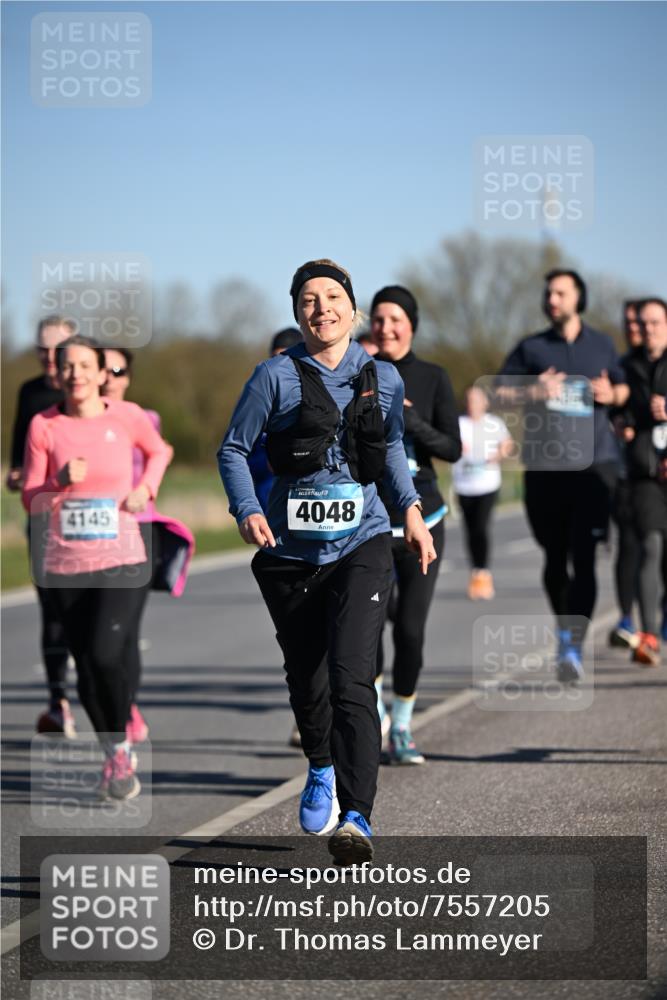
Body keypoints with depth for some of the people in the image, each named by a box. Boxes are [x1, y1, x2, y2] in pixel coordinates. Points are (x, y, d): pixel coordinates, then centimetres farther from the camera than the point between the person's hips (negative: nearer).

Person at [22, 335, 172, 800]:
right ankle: (113, 754, 26)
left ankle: (123, 747, 6)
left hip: (122, 563, -2)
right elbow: (32, 502, 1)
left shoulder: (127, 417, -1)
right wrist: (62, 481, -18)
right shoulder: (44, 426, -1)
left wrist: (146, 488, 3)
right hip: (66, 567, 2)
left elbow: (160, 450, 20)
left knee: (105, 656, -18)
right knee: (86, 668, 5)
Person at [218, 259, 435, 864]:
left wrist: (411, 510, 16)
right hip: (291, 550, 0)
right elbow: (234, 449, 1)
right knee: (306, 678, 14)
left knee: (351, 677, -17)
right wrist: (248, 511, -15)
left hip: (362, 545, 0)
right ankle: (321, 769, 45)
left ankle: (356, 818, -20)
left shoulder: (383, 377, 7)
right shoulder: (277, 376, -3)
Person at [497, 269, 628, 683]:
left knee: (583, 557, -12)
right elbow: (499, 392, 5)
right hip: (544, 465, 1)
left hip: (594, 462, -1)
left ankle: (574, 647, -17)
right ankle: (565, 630, 32)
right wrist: (533, 392, -14)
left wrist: (612, 394, 0)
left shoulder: (602, 346, 11)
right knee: (555, 559, 11)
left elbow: (622, 387, 23)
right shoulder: (532, 348, 8)